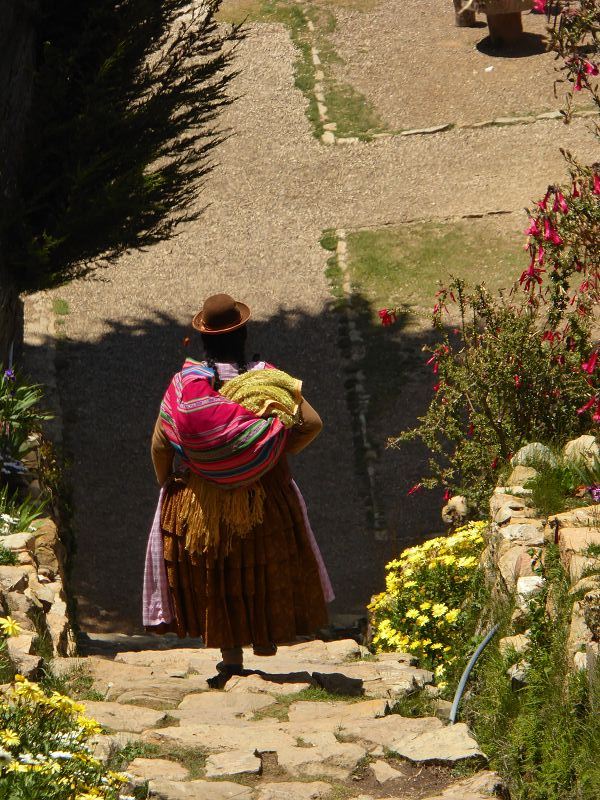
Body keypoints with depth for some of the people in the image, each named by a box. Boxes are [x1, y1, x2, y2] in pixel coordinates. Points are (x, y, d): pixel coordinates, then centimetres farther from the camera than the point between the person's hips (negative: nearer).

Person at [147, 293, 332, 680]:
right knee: (267, 563, 21)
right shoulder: (266, 377, -10)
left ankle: (231, 654, 16)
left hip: (201, 500, 0)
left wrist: (166, 482, 7)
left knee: (213, 575, 14)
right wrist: (280, 454, 5)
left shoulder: (185, 382, -10)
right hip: (266, 497, 0)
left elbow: (160, 443, -10)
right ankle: (267, 634, 31)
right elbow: (312, 423, -12)